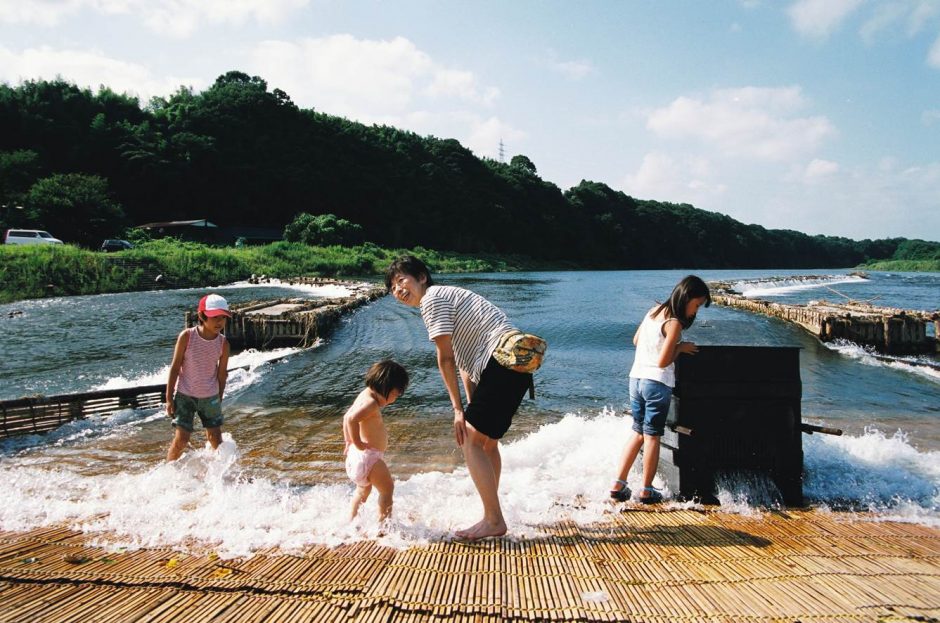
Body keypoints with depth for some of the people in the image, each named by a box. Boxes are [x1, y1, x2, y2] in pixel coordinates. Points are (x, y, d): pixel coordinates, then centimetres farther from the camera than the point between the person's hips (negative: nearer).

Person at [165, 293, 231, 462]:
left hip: (210, 397, 2)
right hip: (185, 395, -2)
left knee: (216, 439, 6)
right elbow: (175, 368, -9)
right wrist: (169, 398, -7)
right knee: (181, 438, -5)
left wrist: (219, 400, 8)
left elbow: (222, 374, 2)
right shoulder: (186, 336, -16)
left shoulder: (223, 343, -9)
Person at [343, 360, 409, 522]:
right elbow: (352, 419, -39)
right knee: (387, 488, 2)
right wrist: (357, 443, -27)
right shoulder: (371, 403, -23)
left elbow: (347, 417, 19)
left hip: (361, 454, 10)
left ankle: (352, 520, 37)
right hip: (368, 455, -10)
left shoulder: (365, 395, 8)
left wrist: (348, 442, 20)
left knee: (363, 489, 27)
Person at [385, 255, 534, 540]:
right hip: (516, 365, 10)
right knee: (486, 442, 18)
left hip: (502, 362, -10)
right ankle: (491, 516, 26)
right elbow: (463, 360, 22)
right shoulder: (446, 297, 25)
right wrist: (472, 405, 16)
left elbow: (445, 359, -7)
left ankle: (494, 521, -3)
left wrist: (458, 409, -2)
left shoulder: (432, 298, -6)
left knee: (471, 442, -6)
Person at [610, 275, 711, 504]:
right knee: (652, 436, 4)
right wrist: (681, 347, -2)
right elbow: (663, 361, -17)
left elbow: (636, 340, 20)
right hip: (657, 383, -7)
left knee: (638, 432, 16)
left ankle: (618, 484, 12)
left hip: (636, 379, 7)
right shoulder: (674, 323, -16)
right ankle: (647, 491, 11)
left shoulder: (654, 311, 8)